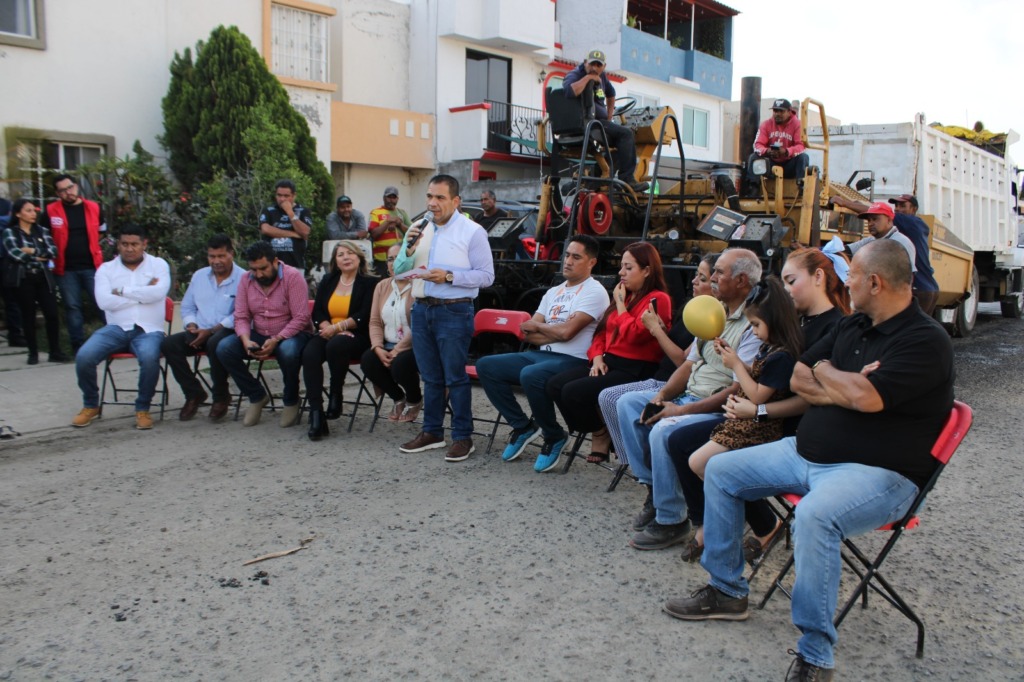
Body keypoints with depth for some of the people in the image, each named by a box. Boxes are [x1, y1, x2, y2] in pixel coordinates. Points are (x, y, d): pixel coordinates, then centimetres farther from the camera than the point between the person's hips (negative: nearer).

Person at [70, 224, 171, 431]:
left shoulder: (158, 264, 8)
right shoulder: (106, 269, 11)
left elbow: (159, 292, -12)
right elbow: (104, 302, -6)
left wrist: (123, 291, -6)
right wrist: (143, 294, -5)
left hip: (148, 330, -2)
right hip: (117, 328, 2)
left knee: (149, 358, -35)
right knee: (84, 356, -22)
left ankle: (143, 409, -10)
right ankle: (90, 406, 5)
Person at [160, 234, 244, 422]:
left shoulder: (243, 278, -6)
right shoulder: (199, 275, 17)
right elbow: (187, 306, 22)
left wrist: (211, 331, -21)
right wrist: (191, 326, 0)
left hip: (229, 332, -6)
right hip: (200, 332, 6)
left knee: (215, 344, -39)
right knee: (168, 344, -18)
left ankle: (221, 397, -14)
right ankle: (194, 393, -2)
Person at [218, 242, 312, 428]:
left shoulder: (293, 276, -14)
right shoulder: (246, 279, 2)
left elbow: (301, 318, -18)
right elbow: (241, 317, 1)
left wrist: (276, 340, -27)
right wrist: (246, 340, -19)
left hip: (290, 334, -5)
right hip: (258, 335, 5)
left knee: (288, 352, -39)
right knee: (224, 349, -18)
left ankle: (291, 400, -8)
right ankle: (257, 396, 0)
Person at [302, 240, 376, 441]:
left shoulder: (370, 283, 3)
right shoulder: (327, 282, 20)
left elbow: (364, 316, -9)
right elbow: (317, 312, 10)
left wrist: (336, 328, -15)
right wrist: (327, 328, -10)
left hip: (357, 337, -4)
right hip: (328, 334, 4)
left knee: (336, 345, -38)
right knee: (309, 354, -28)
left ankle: (336, 395, -14)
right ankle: (316, 413, -33)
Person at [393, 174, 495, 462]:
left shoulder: (472, 232, -6)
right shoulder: (419, 228, 11)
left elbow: (486, 276, -9)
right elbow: (399, 270, 11)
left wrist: (449, 276, -19)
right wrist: (409, 247, -8)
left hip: (454, 311, -6)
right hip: (422, 309, 6)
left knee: (456, 377, -1)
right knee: (430, 376, 14)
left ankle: (463, 437, 9)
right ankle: (432, 432, 26)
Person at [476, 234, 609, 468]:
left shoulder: (594, 292, -7)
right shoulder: (554, 292, 17)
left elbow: (566, 332, -19)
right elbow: (527, 333, 10)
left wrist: (538, 326, 0)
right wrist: (556, 333, -7)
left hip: (573, 361, -8)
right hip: (541, 355, 8)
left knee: (530, 376, -37)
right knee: (486, 366, -3)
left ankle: (554, 437, -11)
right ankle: (523, 426, 5)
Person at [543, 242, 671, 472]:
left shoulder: (657, 299, -8)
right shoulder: (624, 295, 18)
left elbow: (633, 335, -20)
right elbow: (602, 332, 19)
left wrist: (620, 303, -8)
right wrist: (597, 357, 1)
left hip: (635, 370, -9)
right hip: (608, 363, 9)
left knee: (573, 392, -23)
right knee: (555, 385, -10)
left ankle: (602, 434, 4)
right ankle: (597, 431, 5)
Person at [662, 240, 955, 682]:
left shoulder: (926, 341, -15)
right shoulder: (850, 327, 11)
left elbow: (868, 397, -29)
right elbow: (797, 379, 10)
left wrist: (824, 372, -8)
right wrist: (843, 390, -9)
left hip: (877, 472, -9)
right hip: (805, 451, 9)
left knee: (814, 516, -39)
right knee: (720, 471, 7)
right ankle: (725, 590, 18)